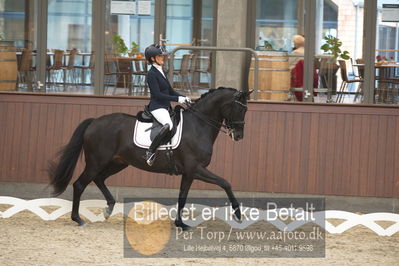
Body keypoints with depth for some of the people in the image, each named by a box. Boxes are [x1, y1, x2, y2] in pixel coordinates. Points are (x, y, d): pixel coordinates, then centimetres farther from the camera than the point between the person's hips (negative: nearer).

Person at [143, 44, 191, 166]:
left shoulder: (161, 72, 18)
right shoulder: (152, 74, -11)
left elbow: (170, 91, 23)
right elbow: (157, 95, -18)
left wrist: (184, 98, 7)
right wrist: (177, 99, -19)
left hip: (165, 107, 10)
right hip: (157, 107, -10)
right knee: (168, 125, -36)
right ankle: (150, 153, -32)